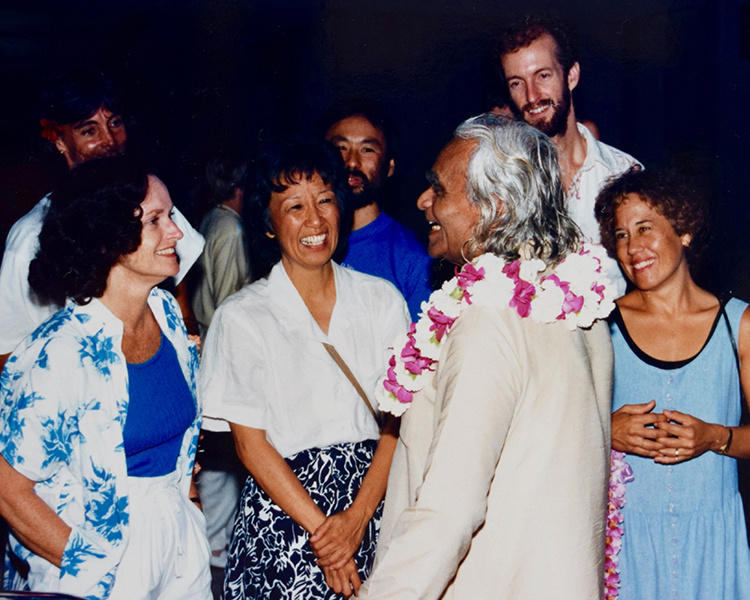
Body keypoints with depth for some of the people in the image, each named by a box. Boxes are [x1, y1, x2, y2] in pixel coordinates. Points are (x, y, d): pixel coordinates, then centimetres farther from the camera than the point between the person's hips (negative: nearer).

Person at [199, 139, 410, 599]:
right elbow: (250, 441, -5)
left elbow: (398, 419, -1)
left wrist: (357, 517, -12)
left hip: (374, 504, 2)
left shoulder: (383, 299, 3)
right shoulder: (242, 316, -3)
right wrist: (319, 527, -11)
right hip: (284, 513, -2)